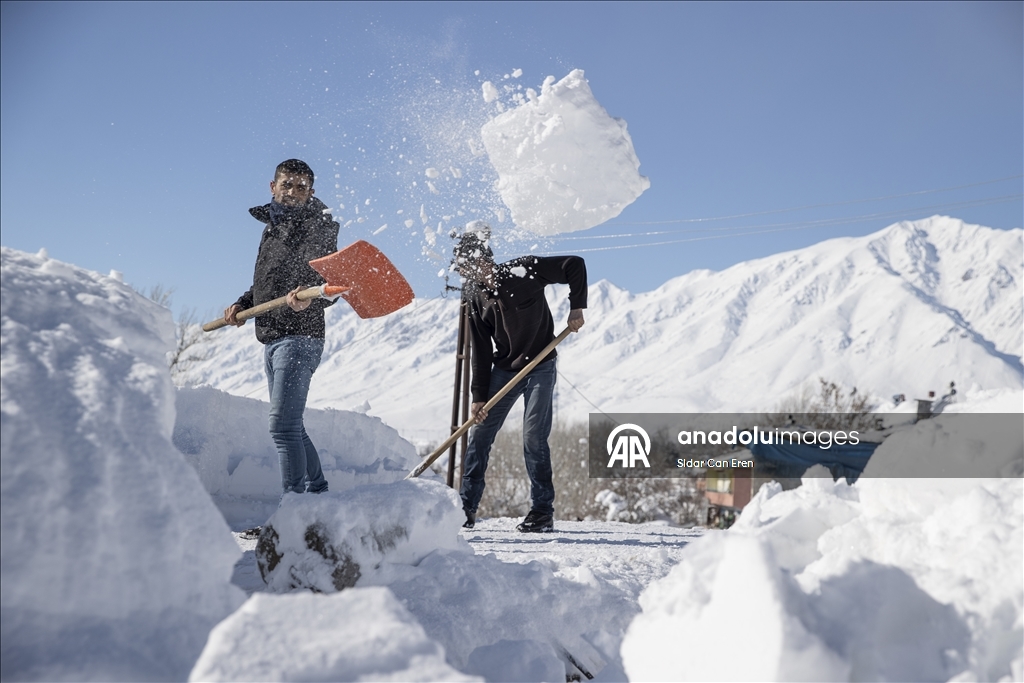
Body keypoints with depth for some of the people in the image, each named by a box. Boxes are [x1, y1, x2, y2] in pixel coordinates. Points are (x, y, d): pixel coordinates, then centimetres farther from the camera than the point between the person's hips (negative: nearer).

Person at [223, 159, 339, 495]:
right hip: (272, 341, 9)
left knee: (283, 424, -15)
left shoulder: (316, 226, -6)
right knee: (291, 426, 13)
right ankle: (318, 493, 23)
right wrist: (242, 304, 13)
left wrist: (309, 297, -39)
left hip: (299, 338, -9)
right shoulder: (273, 226, 20)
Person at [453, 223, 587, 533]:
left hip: (540, 367, -5)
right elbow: (481, 352, -1)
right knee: (479, 433, 2)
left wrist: (577, 307, -17)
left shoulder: (523, 271, -15)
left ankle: (543, 511, 2)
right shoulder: (477, 298, -1)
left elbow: (575, 265, -11)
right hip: (503, 370, 5)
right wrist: (479, 396, -5)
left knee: (533, 436, -11)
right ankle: (466, 507, 11)